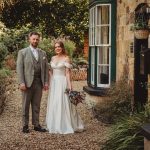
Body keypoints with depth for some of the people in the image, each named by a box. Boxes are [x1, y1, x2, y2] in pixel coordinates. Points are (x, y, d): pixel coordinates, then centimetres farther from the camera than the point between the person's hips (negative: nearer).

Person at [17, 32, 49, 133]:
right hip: (27, 83, -3)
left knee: (36, 105, 8)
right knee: (26, 105, 4)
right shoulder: (23, 52, 0)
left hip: (39, 83, 3)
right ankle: (25, 125, 12)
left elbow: (46, 68, 12)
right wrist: (21, 82, -12)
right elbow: (19, 68, -4)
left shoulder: (43, 53, 12)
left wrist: (46, 82, 3)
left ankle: (36, 125, 15)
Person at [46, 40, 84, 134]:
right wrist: (49, 83, 7)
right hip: (53, 83, 6)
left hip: (62, 83, -6)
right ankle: (54, 125, 19)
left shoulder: (66, 58, -4)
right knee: (53, 104, 8)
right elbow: (51, 71, 15)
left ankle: (65, 126, 3)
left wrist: (69, 84, -16)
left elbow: (68, 73, -9)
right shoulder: (53, 58, 12)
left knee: (63, 103, -6)